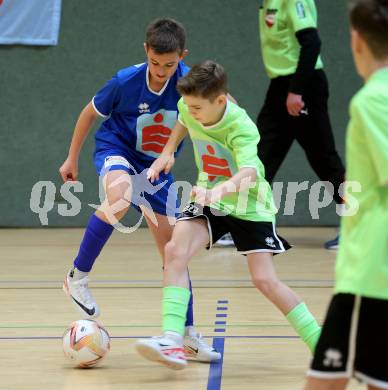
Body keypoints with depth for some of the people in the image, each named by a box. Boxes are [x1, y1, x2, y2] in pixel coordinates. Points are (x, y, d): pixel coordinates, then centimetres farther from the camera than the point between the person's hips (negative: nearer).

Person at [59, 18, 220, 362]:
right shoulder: (126, 81, -21)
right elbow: (90, 113, -3)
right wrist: (72, 159, 6)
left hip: (157, 167, 3)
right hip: (117, 151, -3)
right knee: (121, 197, -39)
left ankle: (188, 334, 13)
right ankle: (78, 277, -21)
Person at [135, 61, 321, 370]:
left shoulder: (241, 128, -30)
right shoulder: (190, 107, -12)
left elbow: (249, 172, -49)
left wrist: (221, 189, -68)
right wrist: (168, 152, 3)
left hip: (249, 205, -5)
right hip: (210, 199, 5)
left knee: (265, 279, -14)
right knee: (175, 250, -20)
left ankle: (321, 345, 2)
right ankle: (173, 342, -26)